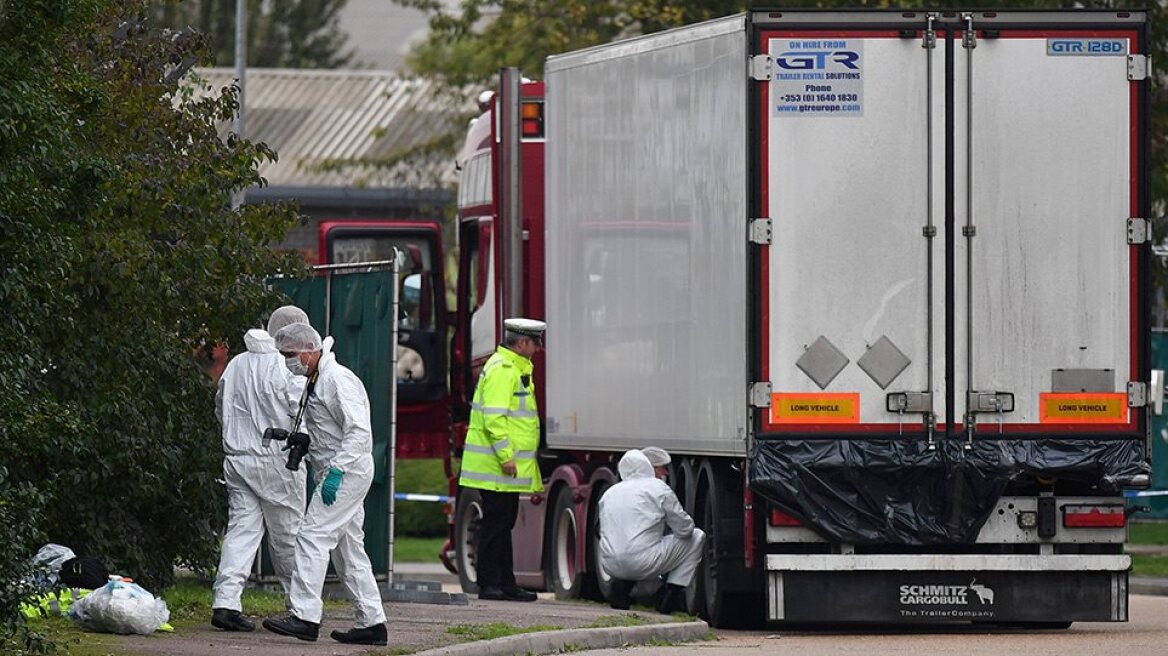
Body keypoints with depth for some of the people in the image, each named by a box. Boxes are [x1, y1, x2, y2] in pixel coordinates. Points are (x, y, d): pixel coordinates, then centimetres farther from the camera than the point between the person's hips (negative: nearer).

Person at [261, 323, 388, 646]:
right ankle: (372, 622, 15)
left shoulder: (338, 380, -15)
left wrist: (336, 471, -26)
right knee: (348, 548, 12)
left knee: (313, 536, -15)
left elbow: (359, 431, -22)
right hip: (336, 473, 11)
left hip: (347, 472, -11)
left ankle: (304, 616, -19)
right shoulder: (315, 382, 17)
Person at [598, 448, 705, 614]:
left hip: (611, 567, 6)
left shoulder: (610, 493, 20)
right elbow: (684, 528, 2)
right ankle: (672, 597, 6)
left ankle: (621, 585, 14)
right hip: (643, 564, -6)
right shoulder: (658, 488, 1)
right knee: (696, 537, 13)